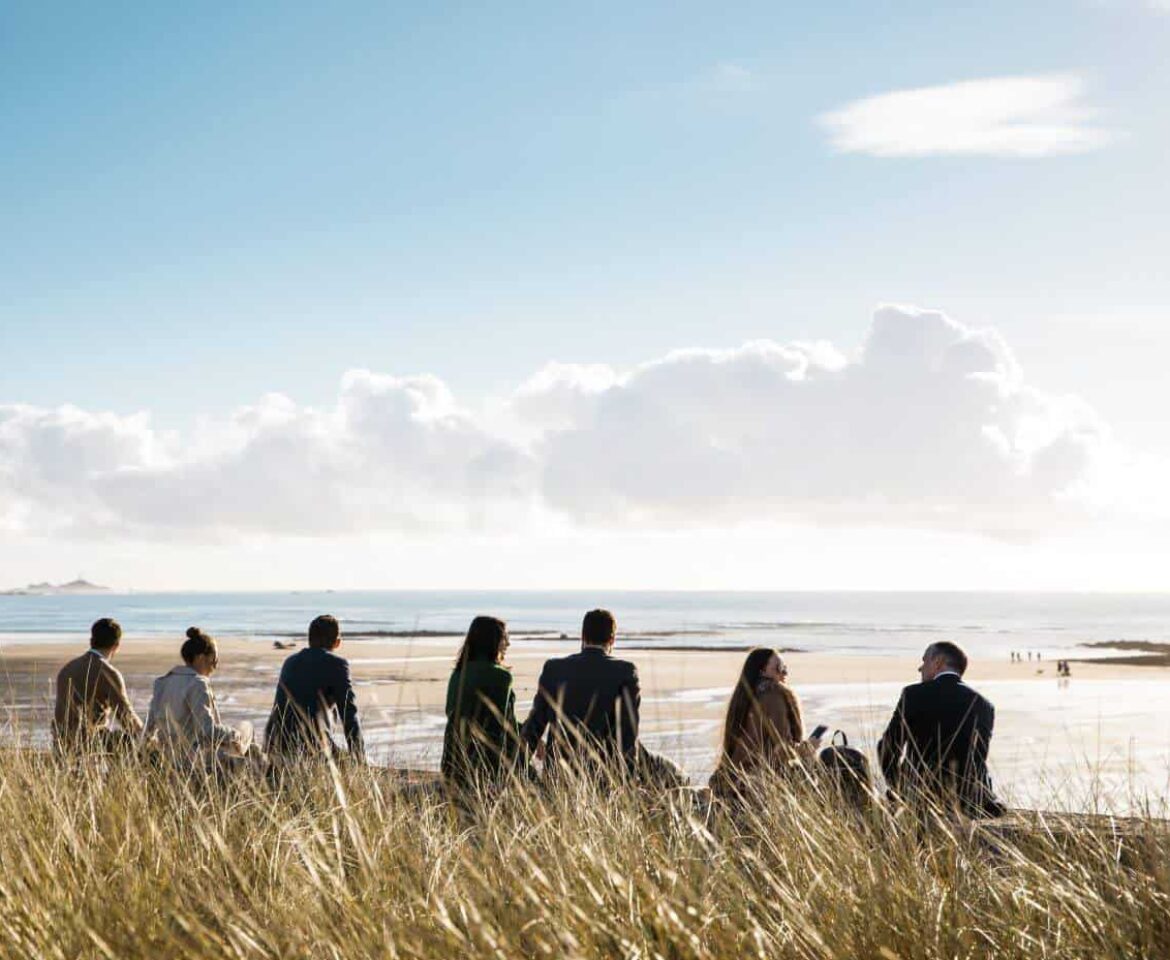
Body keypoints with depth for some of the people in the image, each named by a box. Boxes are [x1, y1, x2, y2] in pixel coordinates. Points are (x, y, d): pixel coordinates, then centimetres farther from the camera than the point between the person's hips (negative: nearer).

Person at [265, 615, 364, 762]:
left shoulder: (290, 662, 23)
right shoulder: (337, 664, 2)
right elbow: (349, 713, -2)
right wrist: (360, 760, 5)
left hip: (276, 746, 6)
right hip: (312, 748, -6)